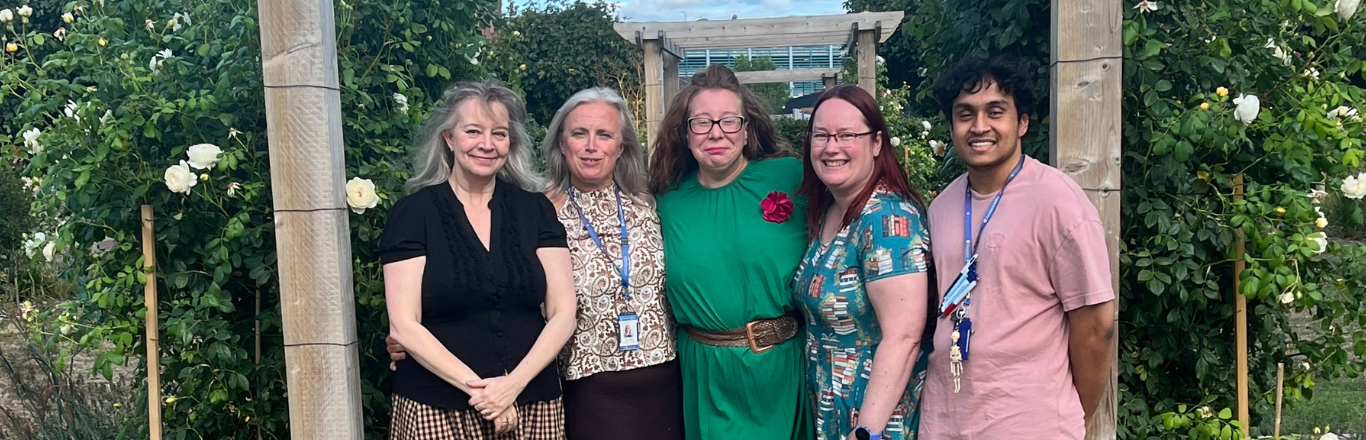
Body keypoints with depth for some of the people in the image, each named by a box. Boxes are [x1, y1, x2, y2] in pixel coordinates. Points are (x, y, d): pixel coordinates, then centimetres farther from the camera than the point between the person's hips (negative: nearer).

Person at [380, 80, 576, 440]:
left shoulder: (535, 209, 3)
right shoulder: (413, 212, -4)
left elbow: (562, 314, -1)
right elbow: (404, 326, -8)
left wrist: (513, 385, -13)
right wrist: (476, 388, -16)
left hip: (532, 405, 2)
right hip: (436, 410, -2)